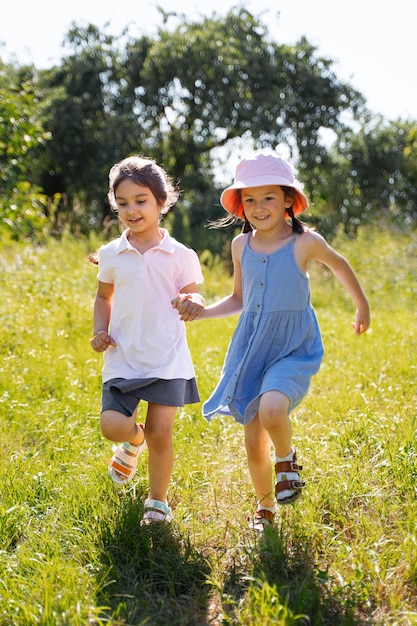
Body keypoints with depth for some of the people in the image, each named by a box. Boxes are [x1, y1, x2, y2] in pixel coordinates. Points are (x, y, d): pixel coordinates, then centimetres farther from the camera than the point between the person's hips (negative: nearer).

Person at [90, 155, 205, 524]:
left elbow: (191, 299, 2)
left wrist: (194, 303, -22)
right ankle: (134, 441, 26)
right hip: (123, 359, 2)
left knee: (160, 432, -3)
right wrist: (100, 330, 3)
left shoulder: (180, 256, -1)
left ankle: (158, 501, 19)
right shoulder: (111, 254, 5)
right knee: (112, 425, -12)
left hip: (167, 359, -2)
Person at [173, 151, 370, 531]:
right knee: (254, 444, 7)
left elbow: (338, 264, 10)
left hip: (294, 348, -4)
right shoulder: (241, 245, 2)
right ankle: (265, 506, 34)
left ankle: (287, 459, 1)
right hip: (252, 347, 4)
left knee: (271, 408, -33)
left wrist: (362, 306, 22)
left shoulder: (305, 242, -11)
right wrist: (201, 311, -1)